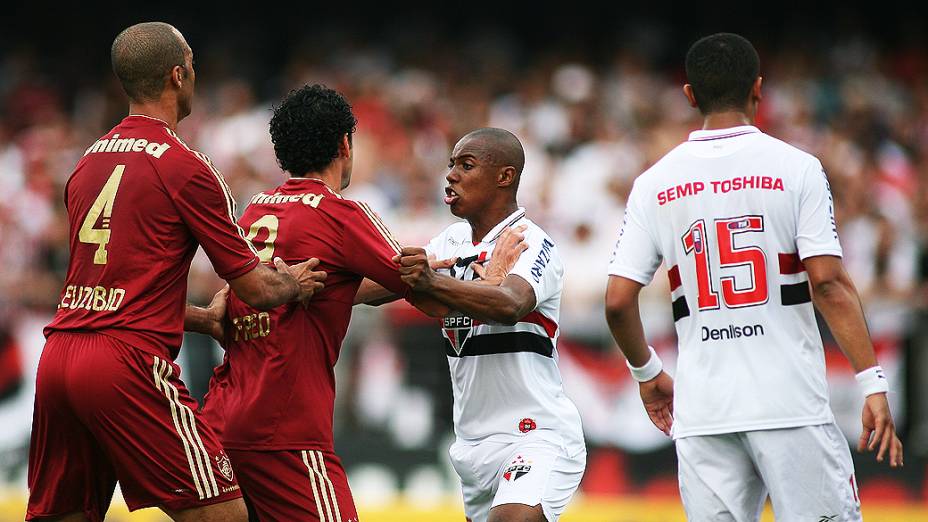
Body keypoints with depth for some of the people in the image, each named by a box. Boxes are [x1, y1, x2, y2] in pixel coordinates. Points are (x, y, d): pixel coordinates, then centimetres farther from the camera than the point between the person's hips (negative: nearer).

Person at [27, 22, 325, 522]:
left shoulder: (87, 162, 18)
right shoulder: (184, 167, -4)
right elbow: (254, 288, -1)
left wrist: (207, 317, 35)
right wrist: (295, 283, 21)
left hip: (56, 355, 8)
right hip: (128, 363, -8)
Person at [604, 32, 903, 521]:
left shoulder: (654, 184, 6)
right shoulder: (796, 169, -2)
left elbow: (618, 302, 4)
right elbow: (829, 285, -10)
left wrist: (647, 372, 21)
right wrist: (873, 384, -8)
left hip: (702, 409, 3)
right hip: (790, 403, -3)